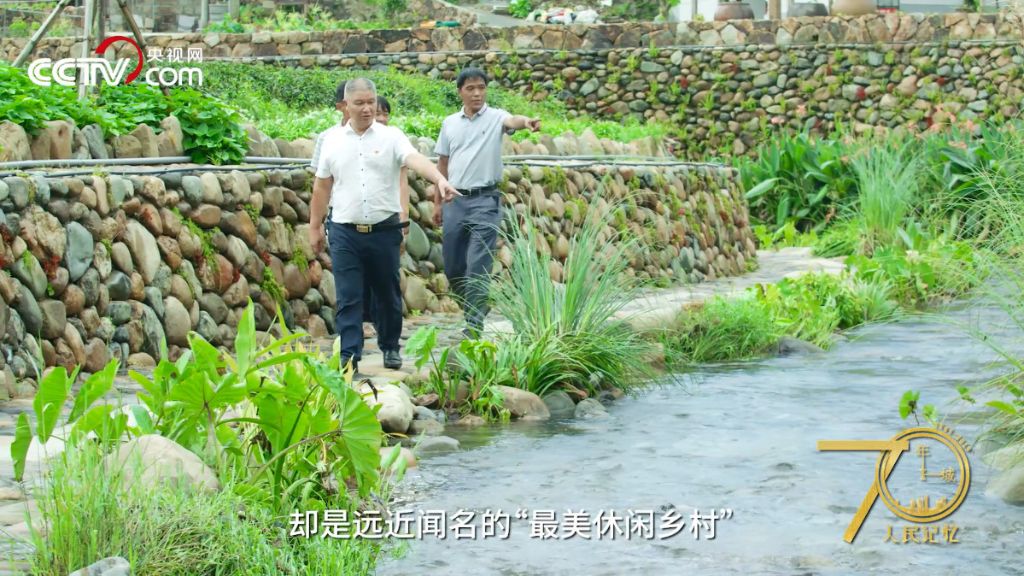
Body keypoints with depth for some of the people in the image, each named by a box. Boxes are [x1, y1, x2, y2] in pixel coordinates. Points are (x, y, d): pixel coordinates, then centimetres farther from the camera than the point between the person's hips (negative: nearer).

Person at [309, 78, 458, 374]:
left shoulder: (391, 137, -1)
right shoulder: (332, 140, 5)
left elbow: (416, 159, -19)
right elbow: (322, 186, 11)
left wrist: (440, 180, -38)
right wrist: (315, 226, 11)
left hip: (384, 230, 0)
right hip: (344, 232, 0)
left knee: (388, 295, 12)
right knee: (348, 299, -3)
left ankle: (390, 348, 29)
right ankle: (349, 357, -2)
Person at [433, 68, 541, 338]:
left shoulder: (495, 117, -3)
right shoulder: (450, 123, 9)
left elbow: (511, 121, -27)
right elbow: (443, 165, 15)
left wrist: (526, 121, -51)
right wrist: (437, 202, 12)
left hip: (485, 200, -4)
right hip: (455, 201, 5)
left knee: (478, 265, -9)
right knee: (452, 265, 10)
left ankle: (474, 325, -6)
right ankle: (475, 307, 32)